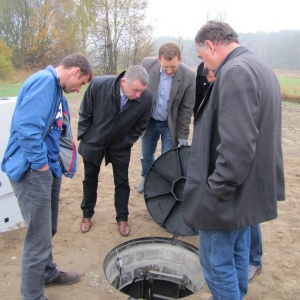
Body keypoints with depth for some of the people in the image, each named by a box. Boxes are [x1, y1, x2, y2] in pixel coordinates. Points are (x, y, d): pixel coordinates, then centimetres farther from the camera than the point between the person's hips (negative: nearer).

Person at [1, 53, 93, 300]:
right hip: (33, 171, -10)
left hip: (49, 168, 10)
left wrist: (54, 163, 11)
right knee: (39, 238, 0)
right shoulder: (44, 81, -16)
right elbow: (27, 126, -27)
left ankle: (48, 273, 43)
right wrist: (40, 164, -19)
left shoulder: (55, 86, 15)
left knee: (48, 230, 23)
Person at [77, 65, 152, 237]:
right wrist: (85, 138, -7)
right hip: (93, 142, 0)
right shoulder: (98, 84, -29)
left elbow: (141, 124, -6)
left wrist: (128, 142, -6)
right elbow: (85, 114, -13)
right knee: (90, 179, 16)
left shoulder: (146, 97, -26)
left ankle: (122, 219, 29)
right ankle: (87, 215, 36)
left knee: (122, 182, 9)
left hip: (120, 145, 0)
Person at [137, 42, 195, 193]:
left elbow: (186, 108, -12)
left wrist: (182, 134, -12)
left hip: (170, 124, -2)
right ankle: (146, 180, 45)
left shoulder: (189, 76, -21)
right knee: (146, 156, 18)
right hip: (148, 121, 2)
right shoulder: (147, 64, -18)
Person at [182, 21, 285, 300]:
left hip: (228, 195, -10)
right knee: (237, 256, 24)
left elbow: (236, 145, -30)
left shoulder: (235, 71, -21)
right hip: (248, 189, 10)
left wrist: (215, 190, -19)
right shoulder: (260, 67, 11)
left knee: (217, 264, 6)